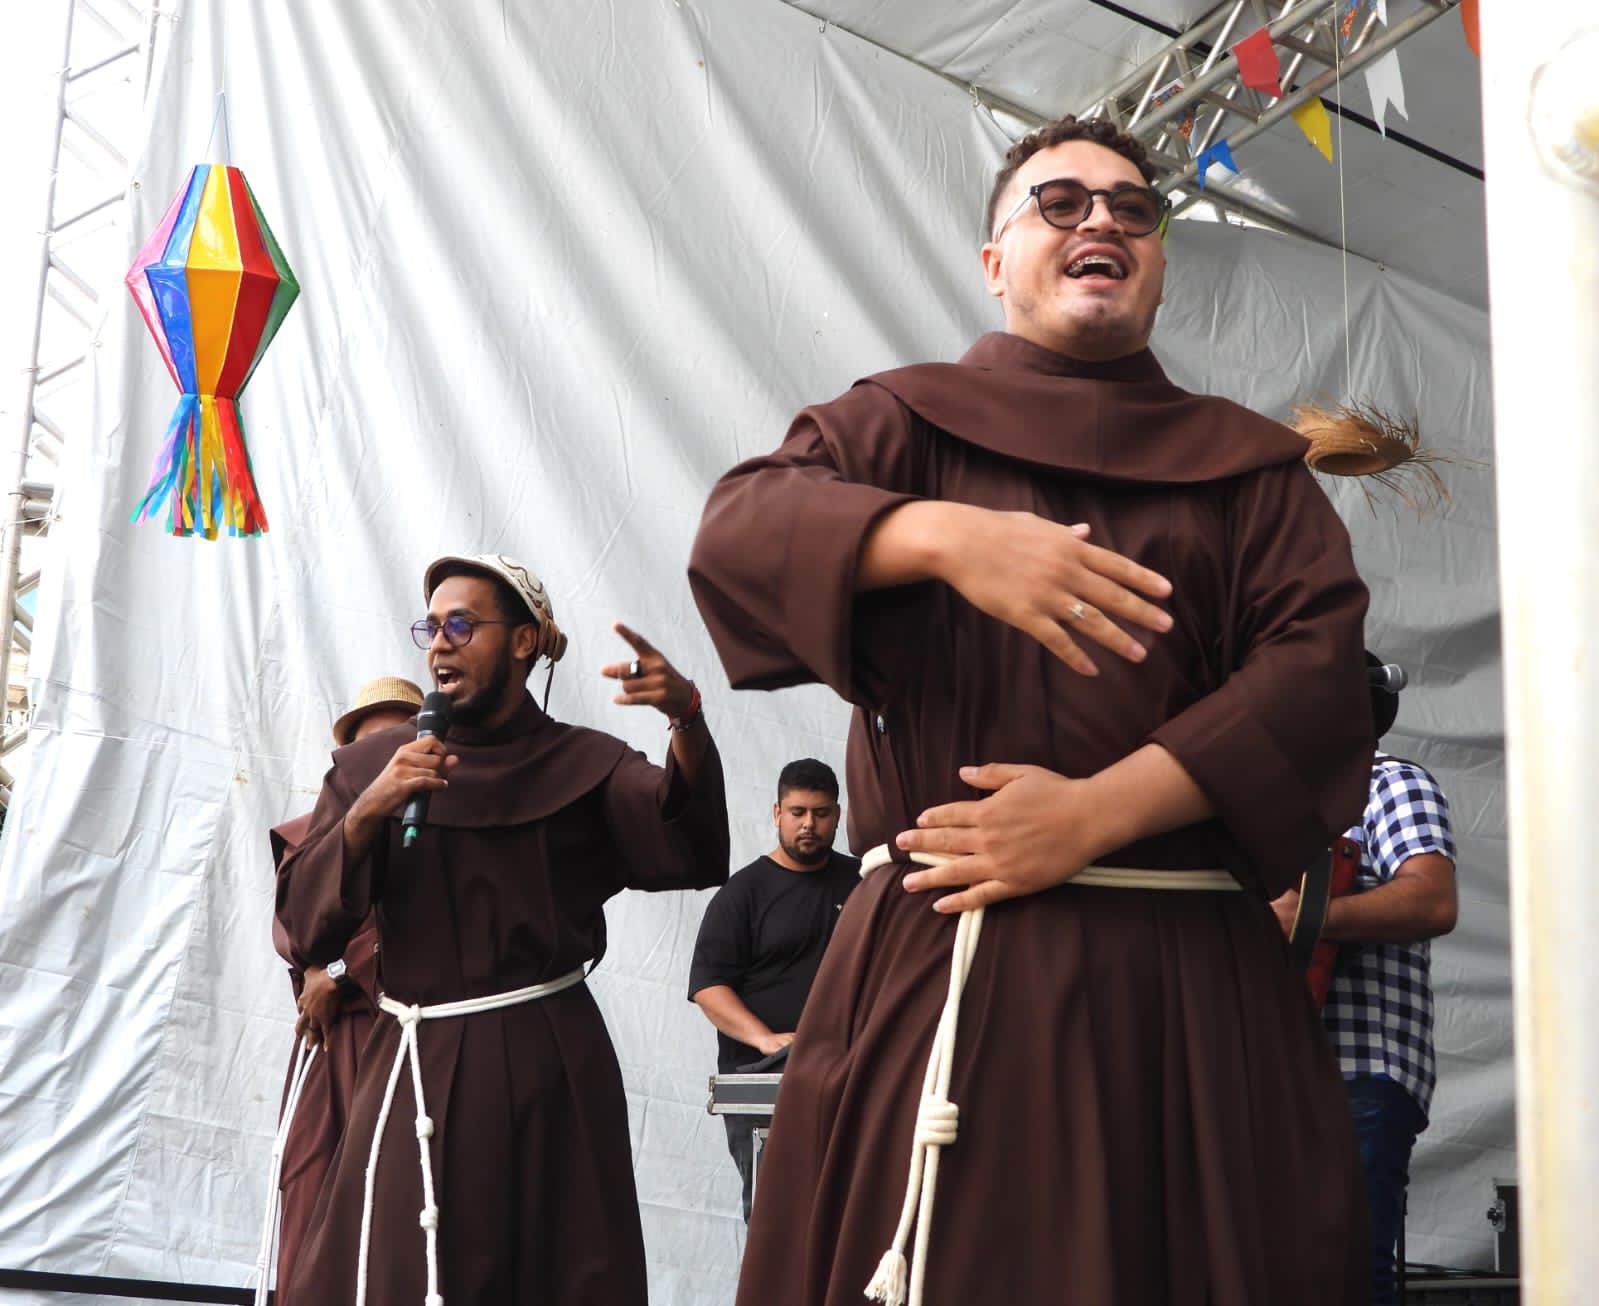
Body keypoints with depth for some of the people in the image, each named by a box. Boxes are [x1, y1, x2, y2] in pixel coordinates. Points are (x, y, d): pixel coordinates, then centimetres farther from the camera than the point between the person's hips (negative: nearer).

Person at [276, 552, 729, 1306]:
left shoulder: (586, 765, 3)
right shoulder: (373, 765, 7)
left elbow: (688, 852, -16)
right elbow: (304, 927, 0)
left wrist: (687, 719, -34)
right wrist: (369, 810, -15)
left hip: (553, 1066, -1)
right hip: (419, 1068, 1)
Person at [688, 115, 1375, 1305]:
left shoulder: (1252, 466, 14)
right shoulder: (904, 422, 12)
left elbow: (1316, 678, -1)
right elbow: (743, 527, -7)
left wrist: (1097, 815, -14)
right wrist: (943, 533, -25)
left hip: (1190, 981, 1)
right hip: (939, 972, -1)